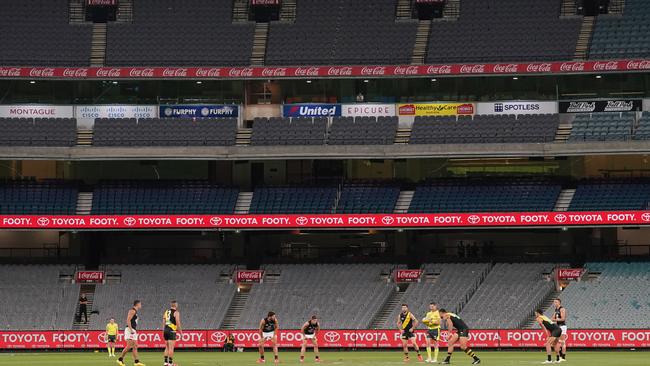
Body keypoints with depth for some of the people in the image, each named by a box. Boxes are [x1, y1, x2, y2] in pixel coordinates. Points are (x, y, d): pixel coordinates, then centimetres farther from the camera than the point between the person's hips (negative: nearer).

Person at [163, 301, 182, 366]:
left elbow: (163, 323, 15)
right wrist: (180, 332, -3)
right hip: (172, 331, -7)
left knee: (167, 348, 14)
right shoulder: (176, 312, -4)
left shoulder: (166, 312, 16)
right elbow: (178, 323, -11)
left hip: (165, 330, 7)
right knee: (171, 348, -7)